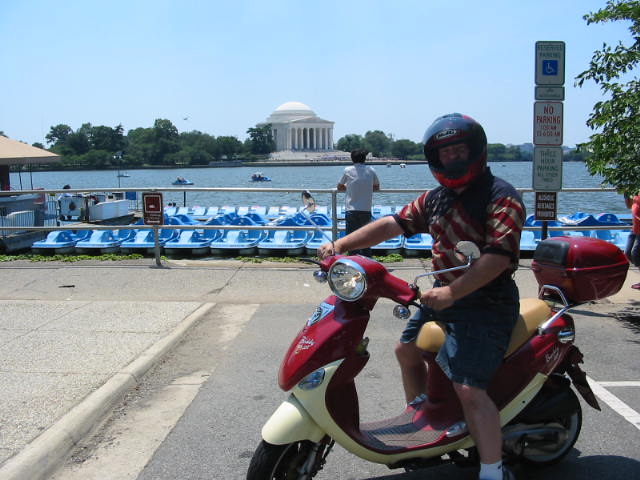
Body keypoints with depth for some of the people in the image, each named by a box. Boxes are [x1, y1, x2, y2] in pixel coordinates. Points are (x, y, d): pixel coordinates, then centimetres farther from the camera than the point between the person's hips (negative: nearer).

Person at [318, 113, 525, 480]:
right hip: (445, 295, 9)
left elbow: (498, 256, -25)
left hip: (486, 303, -9)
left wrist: (452, 292, -34)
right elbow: (395, 223, 7)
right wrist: (342, 244, -4)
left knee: (469, 390, -18)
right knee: (407, 350, 22)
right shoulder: (435, 198, 10)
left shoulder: (502, 198, -14)